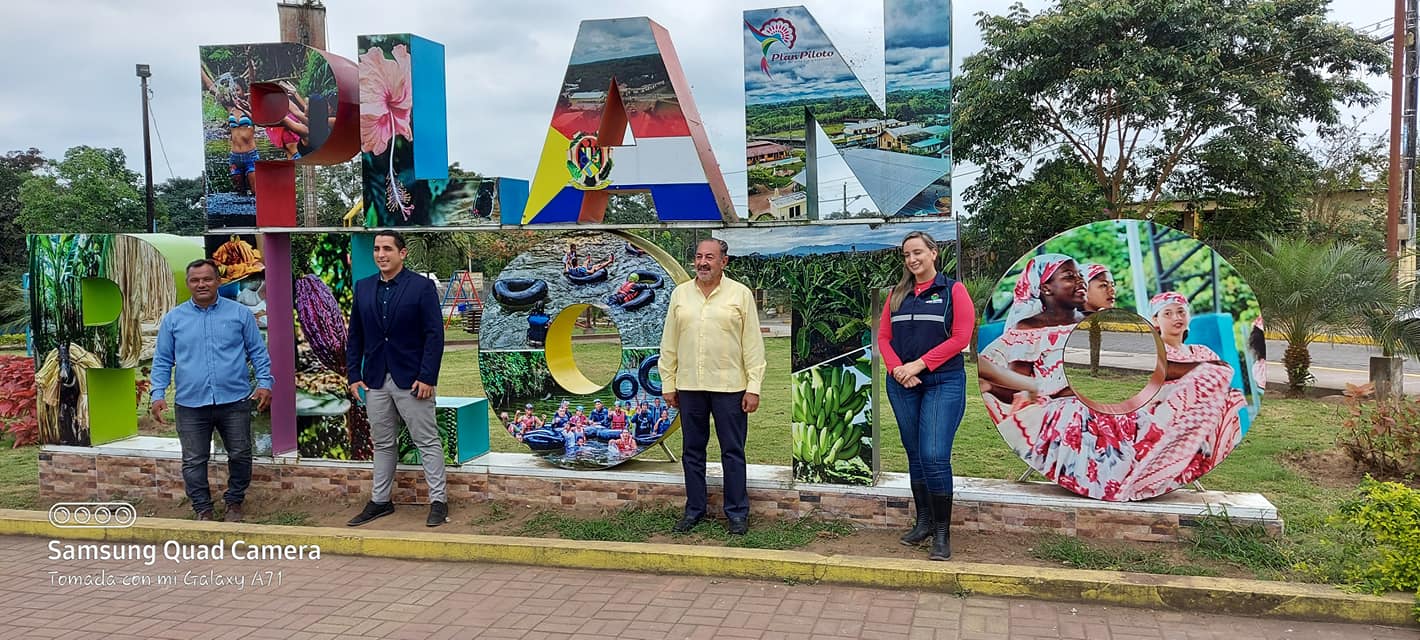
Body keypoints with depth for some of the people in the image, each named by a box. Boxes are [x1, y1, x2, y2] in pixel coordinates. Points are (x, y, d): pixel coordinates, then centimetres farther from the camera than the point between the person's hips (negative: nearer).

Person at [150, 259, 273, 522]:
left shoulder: (240, 313, 3)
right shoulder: (173, 319, 6)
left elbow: (258, 352, 5)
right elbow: (162, 360, 8)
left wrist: (264, 383, -7)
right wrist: (158, 394, -2)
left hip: (234, 401, -1)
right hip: (191, 404, 1)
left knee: (240, 456, 7)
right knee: (193, 461, 6)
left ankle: (234, 503, 26)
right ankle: (203, 510, 20)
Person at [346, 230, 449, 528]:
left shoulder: (422, 286, -6)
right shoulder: (363, 287, 9)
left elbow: (435, 335, -10)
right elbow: (355, 335, 12)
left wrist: (427, 377, -15)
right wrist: (354, 375, 5)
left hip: (411, 379, -5)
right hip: (375, 380, 5)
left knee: (428, 441, 2)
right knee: (383, 444, 14)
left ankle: (438, 501, 8)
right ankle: (379, 501, 23)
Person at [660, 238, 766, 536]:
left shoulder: (740, 294, -1)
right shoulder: (680, 294, 8)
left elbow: (753, 344, -4)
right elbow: (669, 344, 9)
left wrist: (753, 387, -9)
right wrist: (668, 384, 6)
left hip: (729, 386, -3)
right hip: (689, 387, 3)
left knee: (733, 452, 4)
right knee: (692, 451, 11)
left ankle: (737, 512, 14)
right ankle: (694, 509, 23)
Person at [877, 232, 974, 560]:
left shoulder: (952, 290, -1)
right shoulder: (897, 294, 12)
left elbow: (961, 337, -9)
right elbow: (883, 337, 8)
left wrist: (918, 364, -14)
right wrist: (897, 368, -11)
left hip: (943, 382, -5)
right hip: (902, 384, 5)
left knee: (935, 456, -13)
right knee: (915, 456, 11)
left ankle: (942, 534, -2)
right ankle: (924, 522, 24)